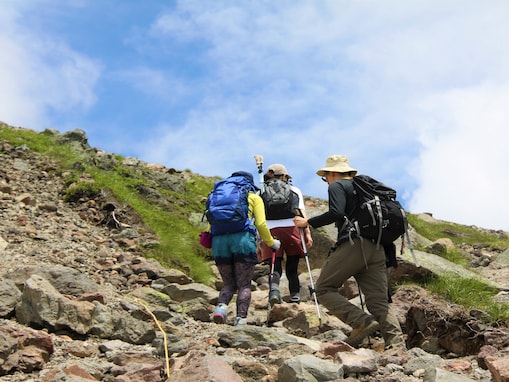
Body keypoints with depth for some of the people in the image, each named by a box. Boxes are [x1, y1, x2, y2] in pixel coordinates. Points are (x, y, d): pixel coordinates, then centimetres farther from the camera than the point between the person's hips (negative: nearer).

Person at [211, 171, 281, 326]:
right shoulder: (254, 198, 17)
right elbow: (261, 224, 7)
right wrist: (272, 243, 18)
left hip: (219, 240, 3)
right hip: (242, 239, -3)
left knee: (228, 283, 12)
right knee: (244, 284, 2)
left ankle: (221, 306, -17)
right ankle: (241, 319, -14)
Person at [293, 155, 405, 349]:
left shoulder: (337, 186, 6)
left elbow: (336, 213, -12)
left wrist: (309, 222, -4)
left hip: (352, 245, -7)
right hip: (377, 249, 7)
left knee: (324, 289, 4)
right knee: (380, 302, 4)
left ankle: (361, 321, -15)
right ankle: (397, 343, -13)